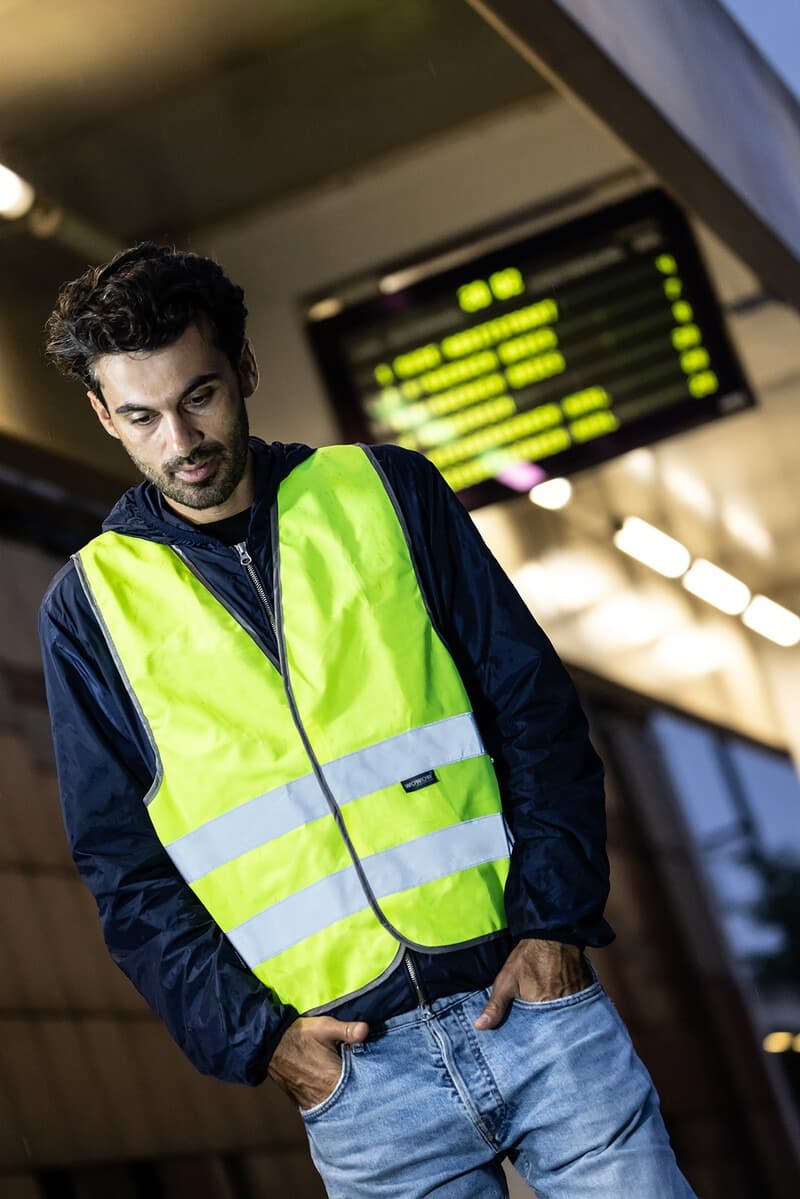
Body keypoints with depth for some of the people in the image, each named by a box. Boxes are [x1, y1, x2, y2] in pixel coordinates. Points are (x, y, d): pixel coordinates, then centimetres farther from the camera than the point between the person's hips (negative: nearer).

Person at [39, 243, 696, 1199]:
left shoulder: (387, 492, 7)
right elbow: (122, 864, 4)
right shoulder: (89, 606, 6)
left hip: (529, 992, 1)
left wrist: (554, 920, -6)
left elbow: (535, 707, 5)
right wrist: (251, 1037, -6)